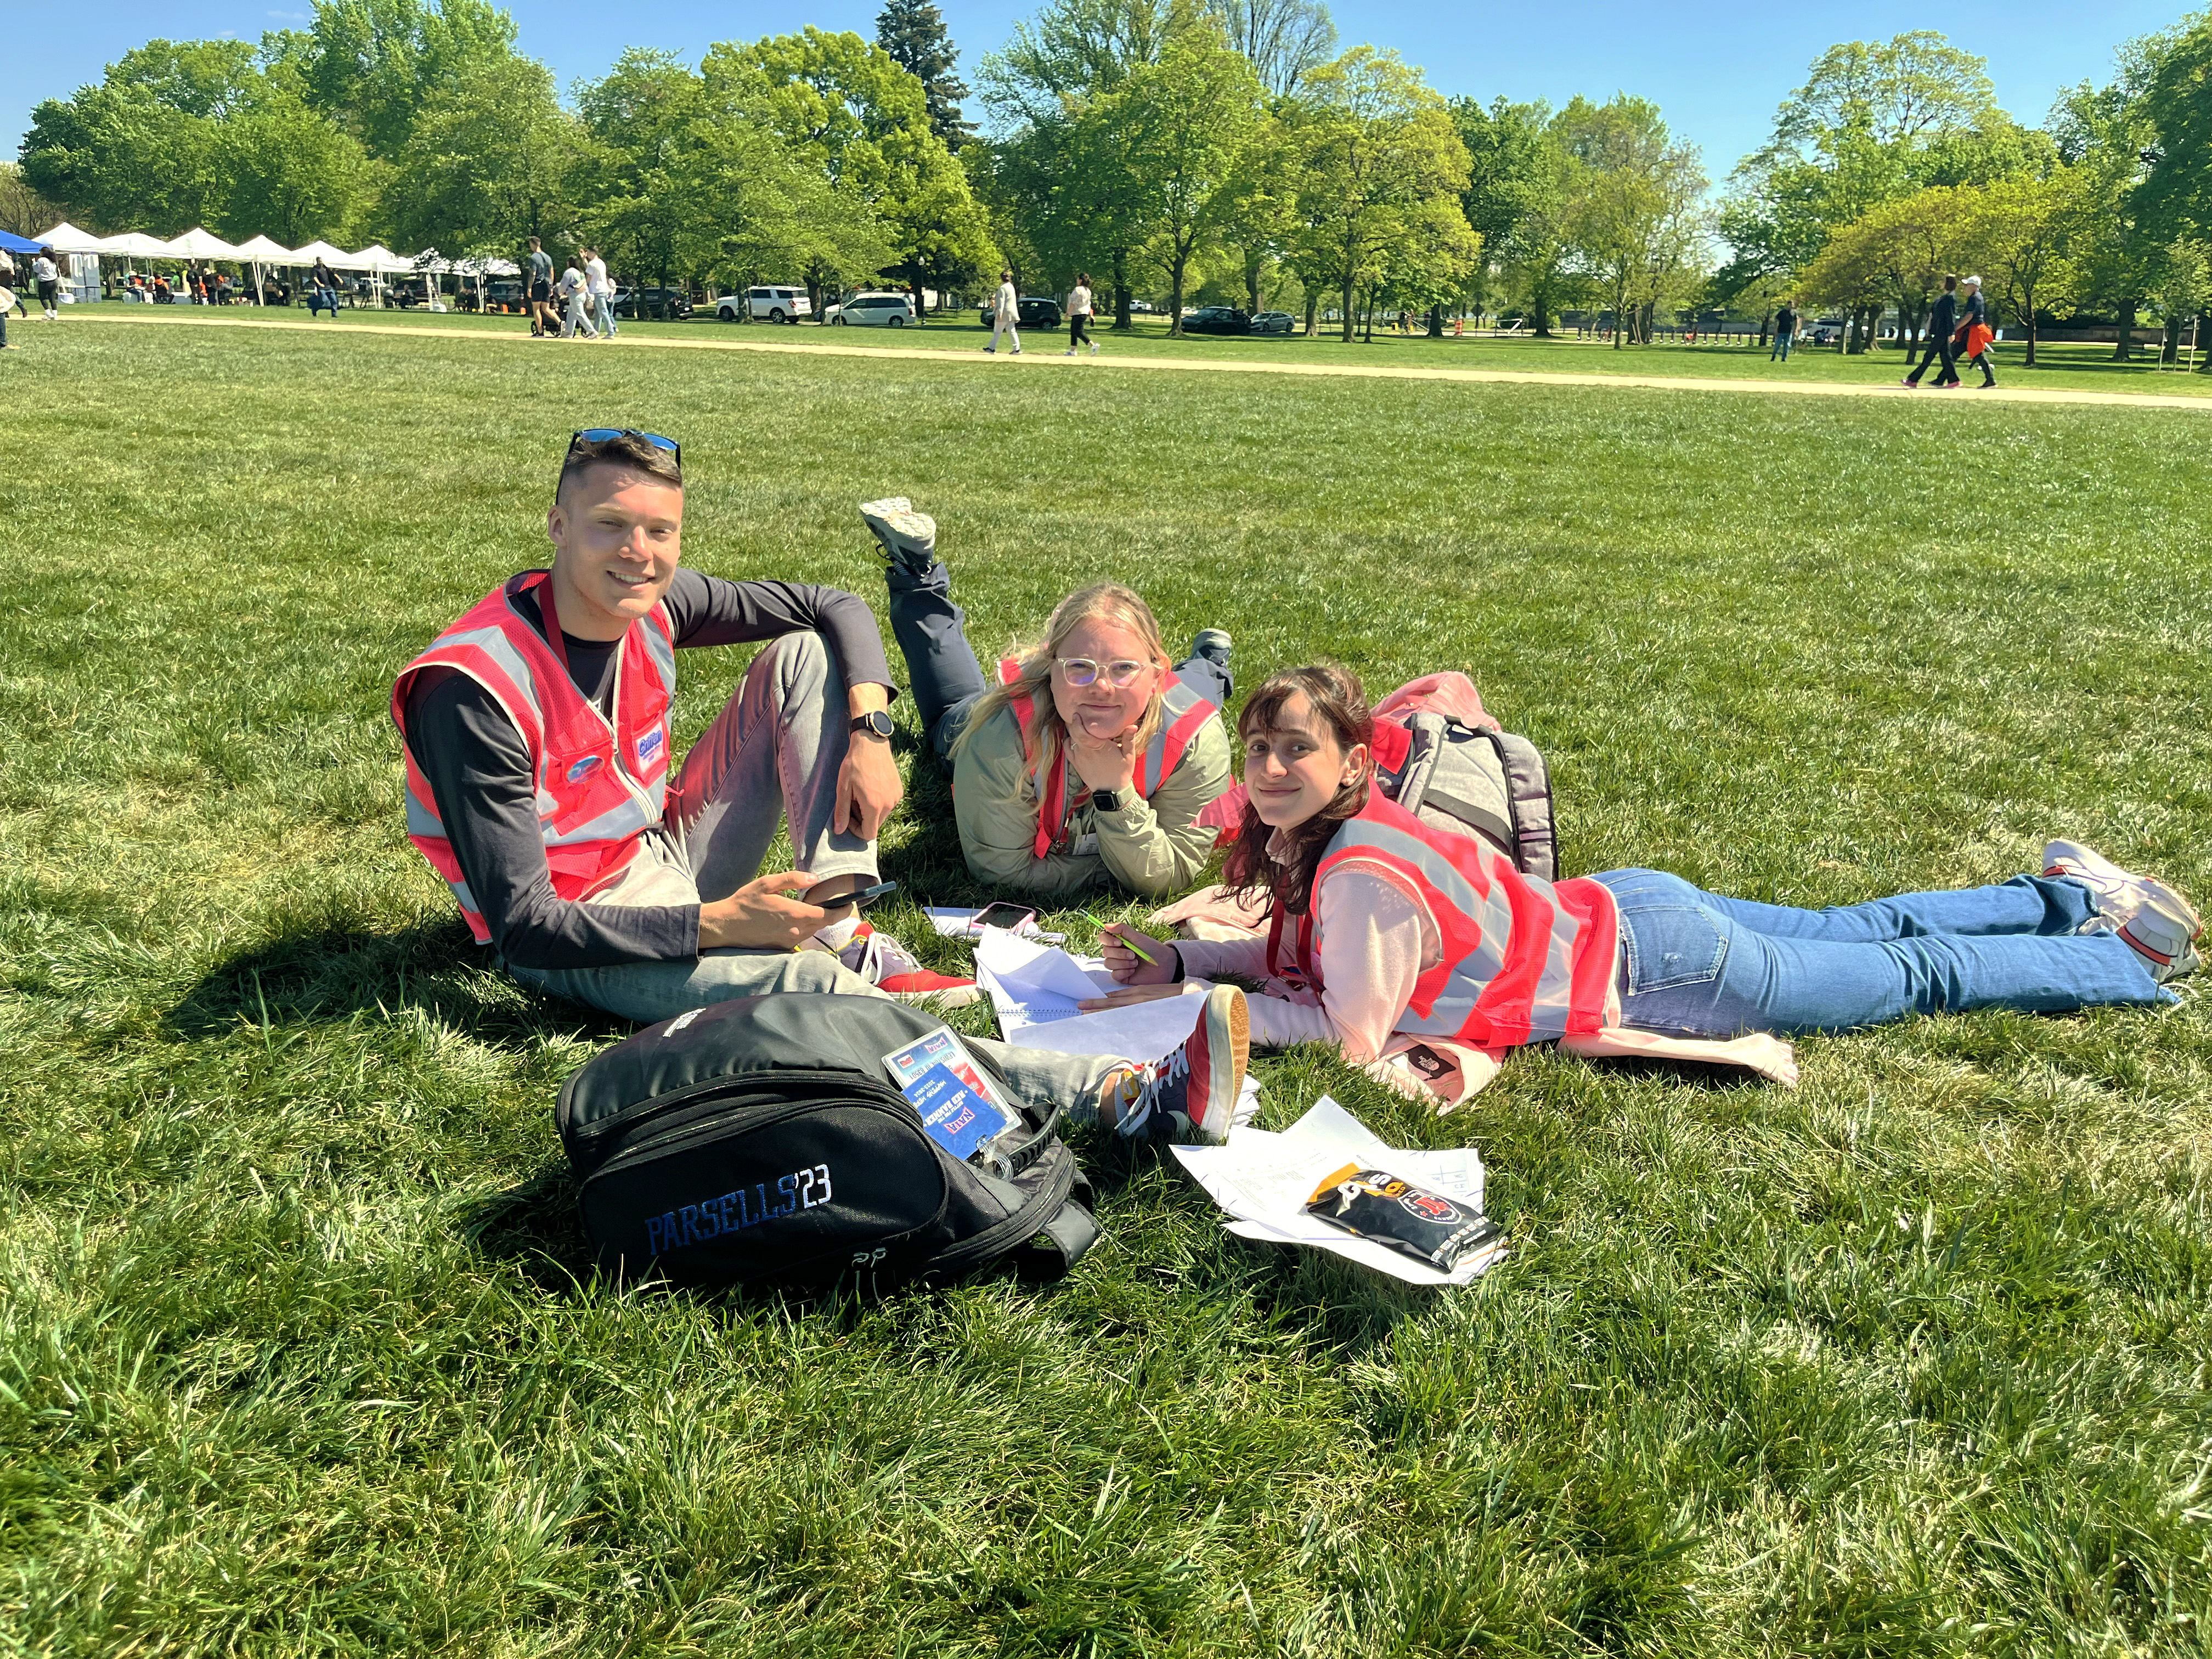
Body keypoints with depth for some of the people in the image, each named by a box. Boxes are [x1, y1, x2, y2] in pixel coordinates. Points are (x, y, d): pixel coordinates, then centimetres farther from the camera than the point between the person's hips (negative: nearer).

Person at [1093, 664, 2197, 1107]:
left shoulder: (1361, 870, -32)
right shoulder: (1308, 840, -6)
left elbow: (1352, 1033, -24)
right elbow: (1302, 951, 6)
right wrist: (1176, 958, -6)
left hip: (1646, 968, -7)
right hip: (1620, 912, 7)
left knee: (1914, 978, 15)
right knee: (1850, 933, 27)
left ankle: (2122, 958, 35)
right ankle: (2066, 896, 45)